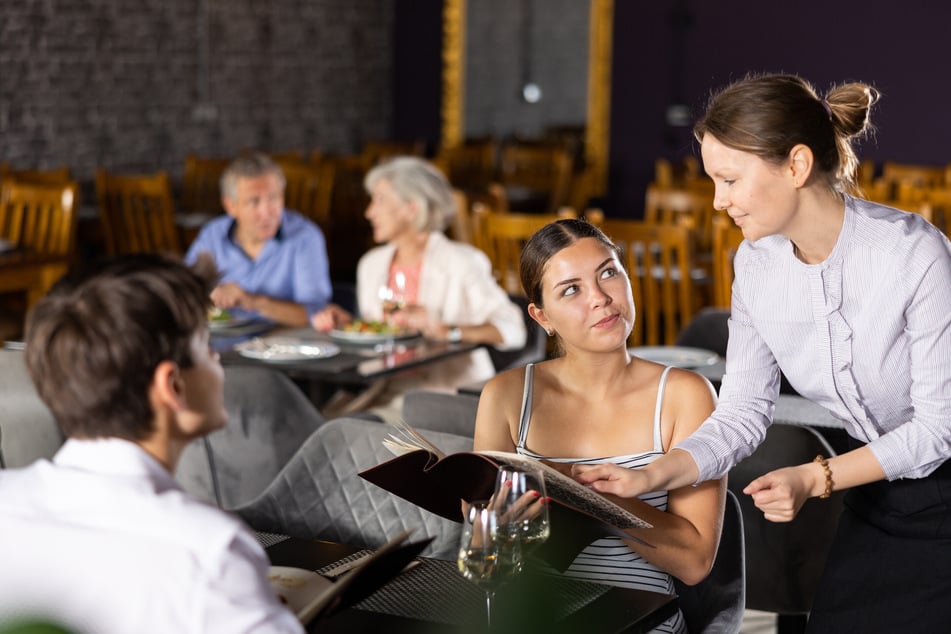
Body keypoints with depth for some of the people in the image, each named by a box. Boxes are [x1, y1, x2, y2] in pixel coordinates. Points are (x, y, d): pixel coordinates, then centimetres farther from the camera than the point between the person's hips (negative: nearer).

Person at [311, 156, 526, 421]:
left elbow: (512, 330, -17)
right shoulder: (371, 265, 13)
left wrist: (445, 330, -29)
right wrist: (344, 322, 1)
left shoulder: (462, 263, -8)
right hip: (385, 395, 6)